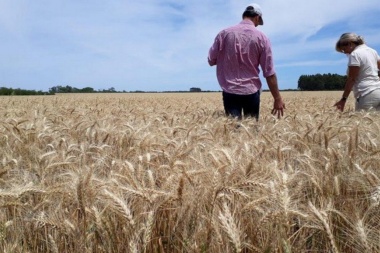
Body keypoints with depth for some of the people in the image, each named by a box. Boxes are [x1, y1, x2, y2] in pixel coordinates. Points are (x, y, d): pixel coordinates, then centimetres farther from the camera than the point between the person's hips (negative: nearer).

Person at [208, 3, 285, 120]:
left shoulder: (224, 33, -2)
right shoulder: (261, 38, -3)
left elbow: (211, 60, 5)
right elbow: (269, 72, -4)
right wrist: (277, 98, 2)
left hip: (230, 91, 0)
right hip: (251, 91, 0)